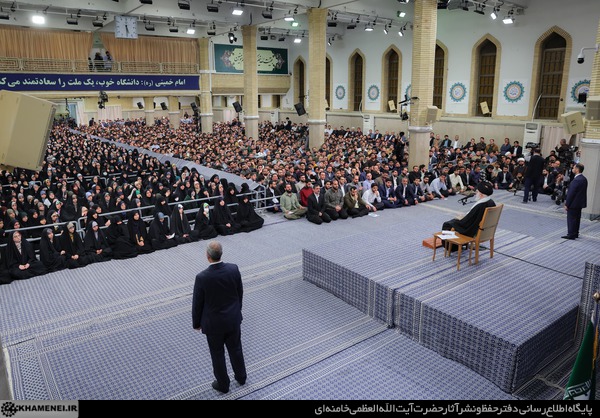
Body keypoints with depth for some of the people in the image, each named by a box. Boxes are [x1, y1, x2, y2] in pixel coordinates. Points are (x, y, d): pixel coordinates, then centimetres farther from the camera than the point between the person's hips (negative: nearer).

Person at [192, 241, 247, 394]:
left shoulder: (202, 277, -26)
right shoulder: (233, 269, -16)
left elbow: (197, 303, -13)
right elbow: (240, 293, -1)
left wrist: (196, 323, 4)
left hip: (214, 323, -3)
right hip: (233, 319, 4)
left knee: (217, 354, 18)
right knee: (236, 349, 24)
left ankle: (223, 384, 36)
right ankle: (241, 377, 43)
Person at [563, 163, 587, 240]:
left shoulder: (576, 180, -22)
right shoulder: (584, 179, 7)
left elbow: (571, 193, -21)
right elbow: (580, 192, 11)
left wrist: (567, 204, -16)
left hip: (573, 204, -9)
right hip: (580, 203, 9)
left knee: (571, 219, -1)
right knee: (577, 219, 16)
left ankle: (571, 235, 4)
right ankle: (575, 234, 25)